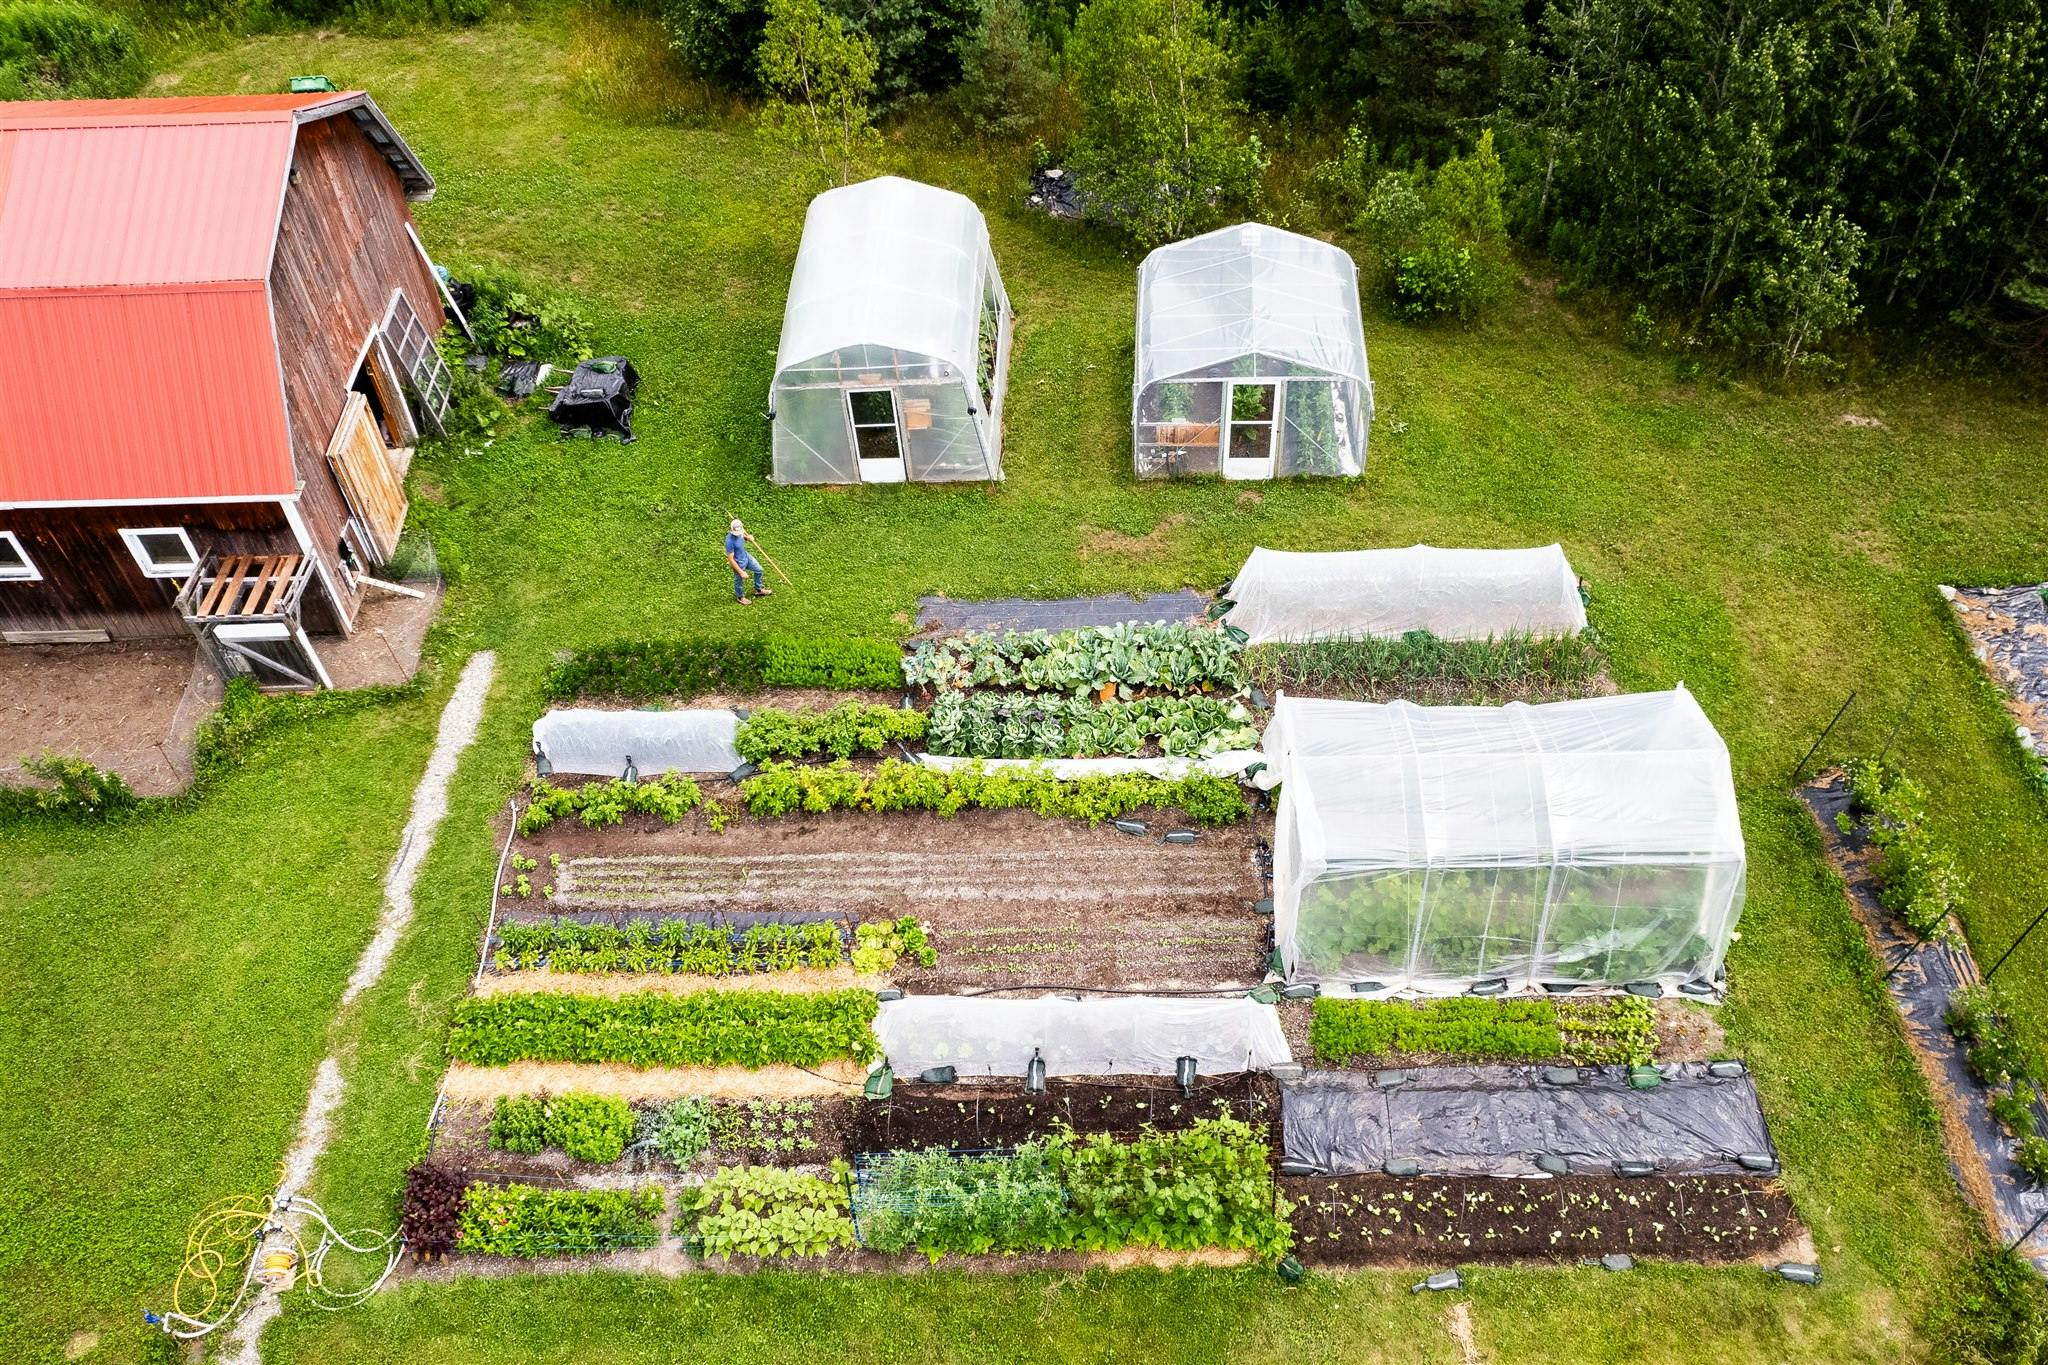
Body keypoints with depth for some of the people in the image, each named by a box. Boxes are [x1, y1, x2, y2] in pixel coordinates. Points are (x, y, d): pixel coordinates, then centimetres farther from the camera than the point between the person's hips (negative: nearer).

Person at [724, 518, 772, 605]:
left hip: (746, 556, 7)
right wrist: (741, 572, -25)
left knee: (758, 570, 24)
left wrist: (748, 537, -14)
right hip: (739, 564, -7)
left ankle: (758, 590, 48)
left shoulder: (740, 532, -16)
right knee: (739, 581, 18)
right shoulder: (730, 541, -37)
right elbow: (730, 559, -31)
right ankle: (740, 597, 49)